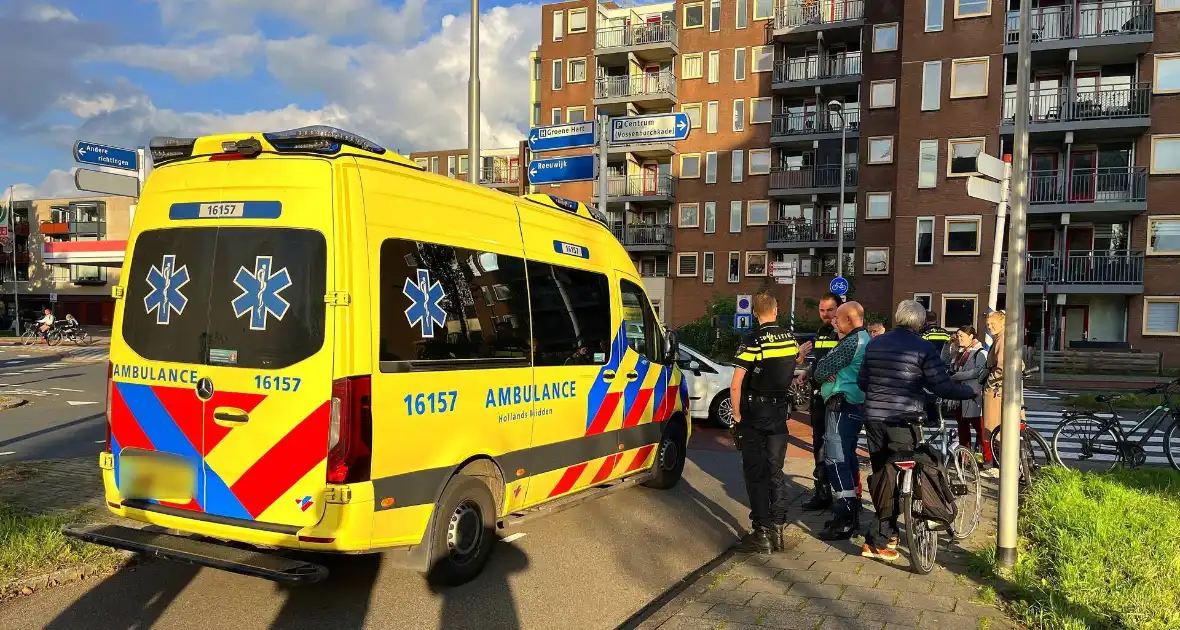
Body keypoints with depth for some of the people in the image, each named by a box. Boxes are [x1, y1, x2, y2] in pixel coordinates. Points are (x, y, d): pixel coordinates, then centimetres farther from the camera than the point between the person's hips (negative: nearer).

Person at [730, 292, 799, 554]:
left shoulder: (753, 341, -16)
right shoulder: (790, 339, 2)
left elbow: (736, 386, -19)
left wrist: (737, 415, -9)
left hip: (755, 414, -5)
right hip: (780, 413, 5)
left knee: (756, 473, 2)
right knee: (776, 471, 14)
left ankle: (762, 533, 2)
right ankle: (778, 529, 17)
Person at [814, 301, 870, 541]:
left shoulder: (851, 343, -17)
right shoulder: (865, 339, 16)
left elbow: (821, 370, -16)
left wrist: (819, 371, 7)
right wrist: (832, 373, -3)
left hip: (841, 406, -11)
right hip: (856, 406, 11)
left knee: (837, 463, -9)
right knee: (849, 460, 17)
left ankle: (844, 522, -7)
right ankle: (852, 514, 26)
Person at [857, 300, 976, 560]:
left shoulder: (874, 344, 10)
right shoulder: (923, 348, -7)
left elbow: (862, 382, 15)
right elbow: (942, 386, -8)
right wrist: (970, 392, 8)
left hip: (874, 417, 5)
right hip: (903, 420, -5)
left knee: (879, 473, 15)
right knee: (894, 476, 0)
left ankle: (886, 531, 26)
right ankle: (878, 541, 0)